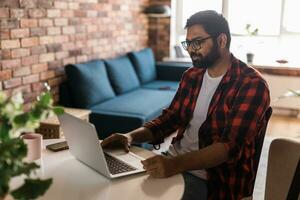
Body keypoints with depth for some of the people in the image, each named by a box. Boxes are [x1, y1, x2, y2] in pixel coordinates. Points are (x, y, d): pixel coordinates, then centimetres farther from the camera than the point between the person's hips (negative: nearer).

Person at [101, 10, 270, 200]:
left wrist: (176, 164, -37)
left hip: (215, 178, -6)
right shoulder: (192, 75, 8)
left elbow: (231, 146, -24)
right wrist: (132, 136, -8)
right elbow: (169, 118, 10)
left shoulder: (252, 84, -14)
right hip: (173, 162, 6)